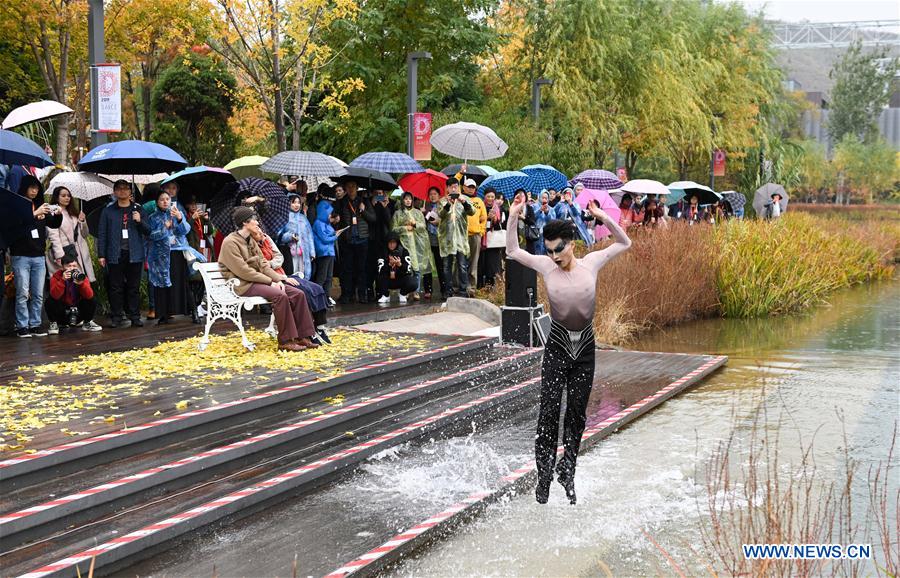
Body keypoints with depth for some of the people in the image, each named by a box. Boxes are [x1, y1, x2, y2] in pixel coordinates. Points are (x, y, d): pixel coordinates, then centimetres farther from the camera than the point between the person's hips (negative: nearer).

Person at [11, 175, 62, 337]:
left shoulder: (40, 205, 13)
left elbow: (54, 225, 19)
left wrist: (58, 214, -1)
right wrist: (35, 213, -24)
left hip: (39, 256, 5)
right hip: (21, 256, -5)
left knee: (38, 294, 5)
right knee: (23, 294, -4)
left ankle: (35, 325, 10)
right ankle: (22, 326, 1)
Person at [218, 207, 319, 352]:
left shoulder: (251, 241, 17)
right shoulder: (230, 242, -11)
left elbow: (263, 264, 13)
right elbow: (243, 271, -17)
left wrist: (279, 278, -4)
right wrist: (270, 281, -16)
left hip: (258, 280, 9)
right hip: (244, 285, -9)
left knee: (298, 294, -9)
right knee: (280, 295, -32)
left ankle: (301, 337, -7)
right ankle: (285, 341, -25)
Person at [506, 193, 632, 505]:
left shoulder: (591, 263, -3)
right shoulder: (545, 265, -4)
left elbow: (624, 243, 7)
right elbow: (512, 251, 5)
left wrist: (604, 218, -7)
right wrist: (513, 218, -6)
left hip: (585, 349, 1)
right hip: (557, 347, -1)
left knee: (577, 412, 7)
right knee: (549, 412, -6)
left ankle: (567, 467, 20)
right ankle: (544, 474, 2)